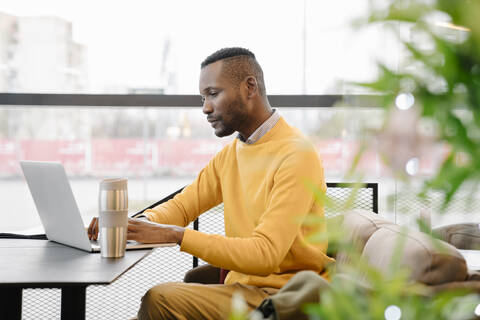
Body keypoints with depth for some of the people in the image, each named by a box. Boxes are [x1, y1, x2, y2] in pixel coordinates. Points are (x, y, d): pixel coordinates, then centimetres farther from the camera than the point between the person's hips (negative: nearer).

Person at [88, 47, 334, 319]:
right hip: (242, 286, 8)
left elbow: (264, 254, -23)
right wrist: (137, 225, -7)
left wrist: (176, 234, -25)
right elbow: (182, 206, 16)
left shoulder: (296, 155, -16)